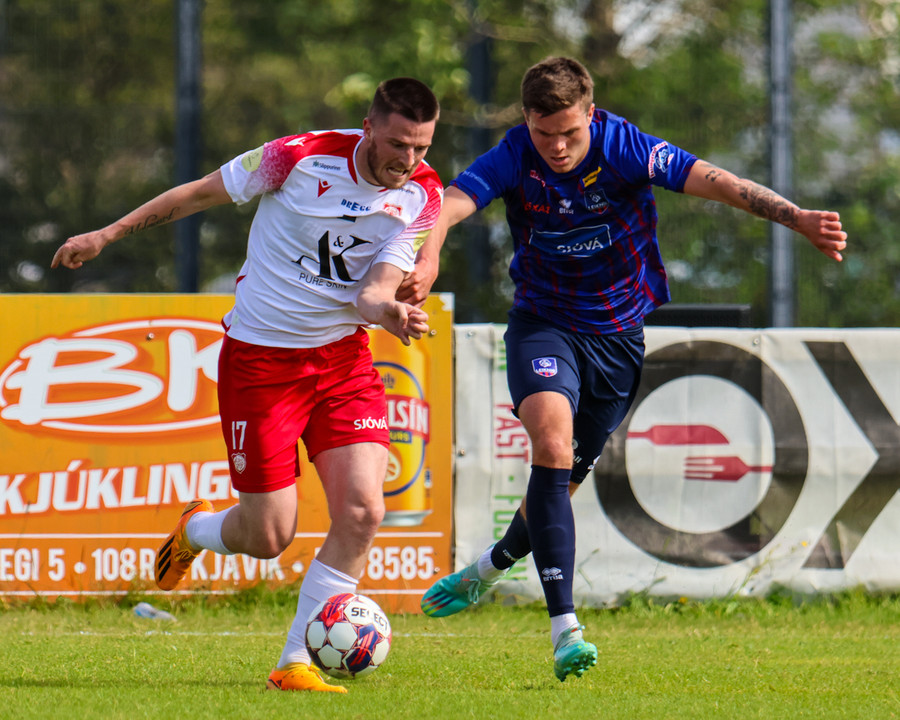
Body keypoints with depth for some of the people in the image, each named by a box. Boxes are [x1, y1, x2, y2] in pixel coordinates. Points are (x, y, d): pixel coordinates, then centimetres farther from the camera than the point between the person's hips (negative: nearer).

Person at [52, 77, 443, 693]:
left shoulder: (422, 196, -8)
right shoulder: (302, 157, -17)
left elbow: (373, 291, -14)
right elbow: (201, 193, -2)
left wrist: (388, 311, -39)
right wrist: (108, 235, 6)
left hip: (342, 358, 3)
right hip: (259, 359, -3)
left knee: (362, 512, -15)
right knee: (270, 536, -2)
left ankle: (296, 664, -1)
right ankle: (195, 530, 35)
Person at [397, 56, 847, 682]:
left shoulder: (624, 148, -18)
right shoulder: (514, 160, -16)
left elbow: (713, 181, -28)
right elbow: (452, 203, -32)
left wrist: (797, 218, -42)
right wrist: (427, 257, -55)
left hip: (619, 334, 1)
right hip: (543, 323, -1)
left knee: (566, 477, 12)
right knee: (551, 440, -28)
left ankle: (489, 568, 46)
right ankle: (565, 626, -31)